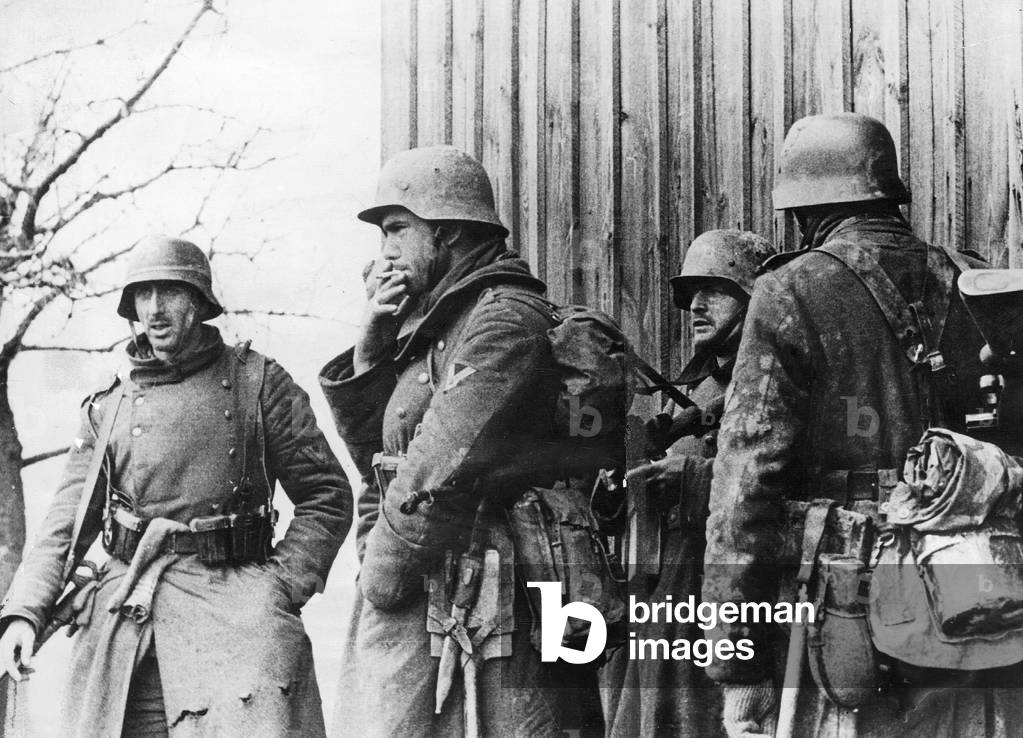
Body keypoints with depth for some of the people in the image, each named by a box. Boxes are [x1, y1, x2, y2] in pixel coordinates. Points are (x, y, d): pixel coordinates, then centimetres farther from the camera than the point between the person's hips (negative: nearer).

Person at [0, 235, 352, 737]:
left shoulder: (258, 382, 7)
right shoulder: (107, 407, 15)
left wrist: (283, 584, -5)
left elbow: (327, 495, 7)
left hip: (234, 608, -3)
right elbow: (66, 526, 14)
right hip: (121, 618, 3)